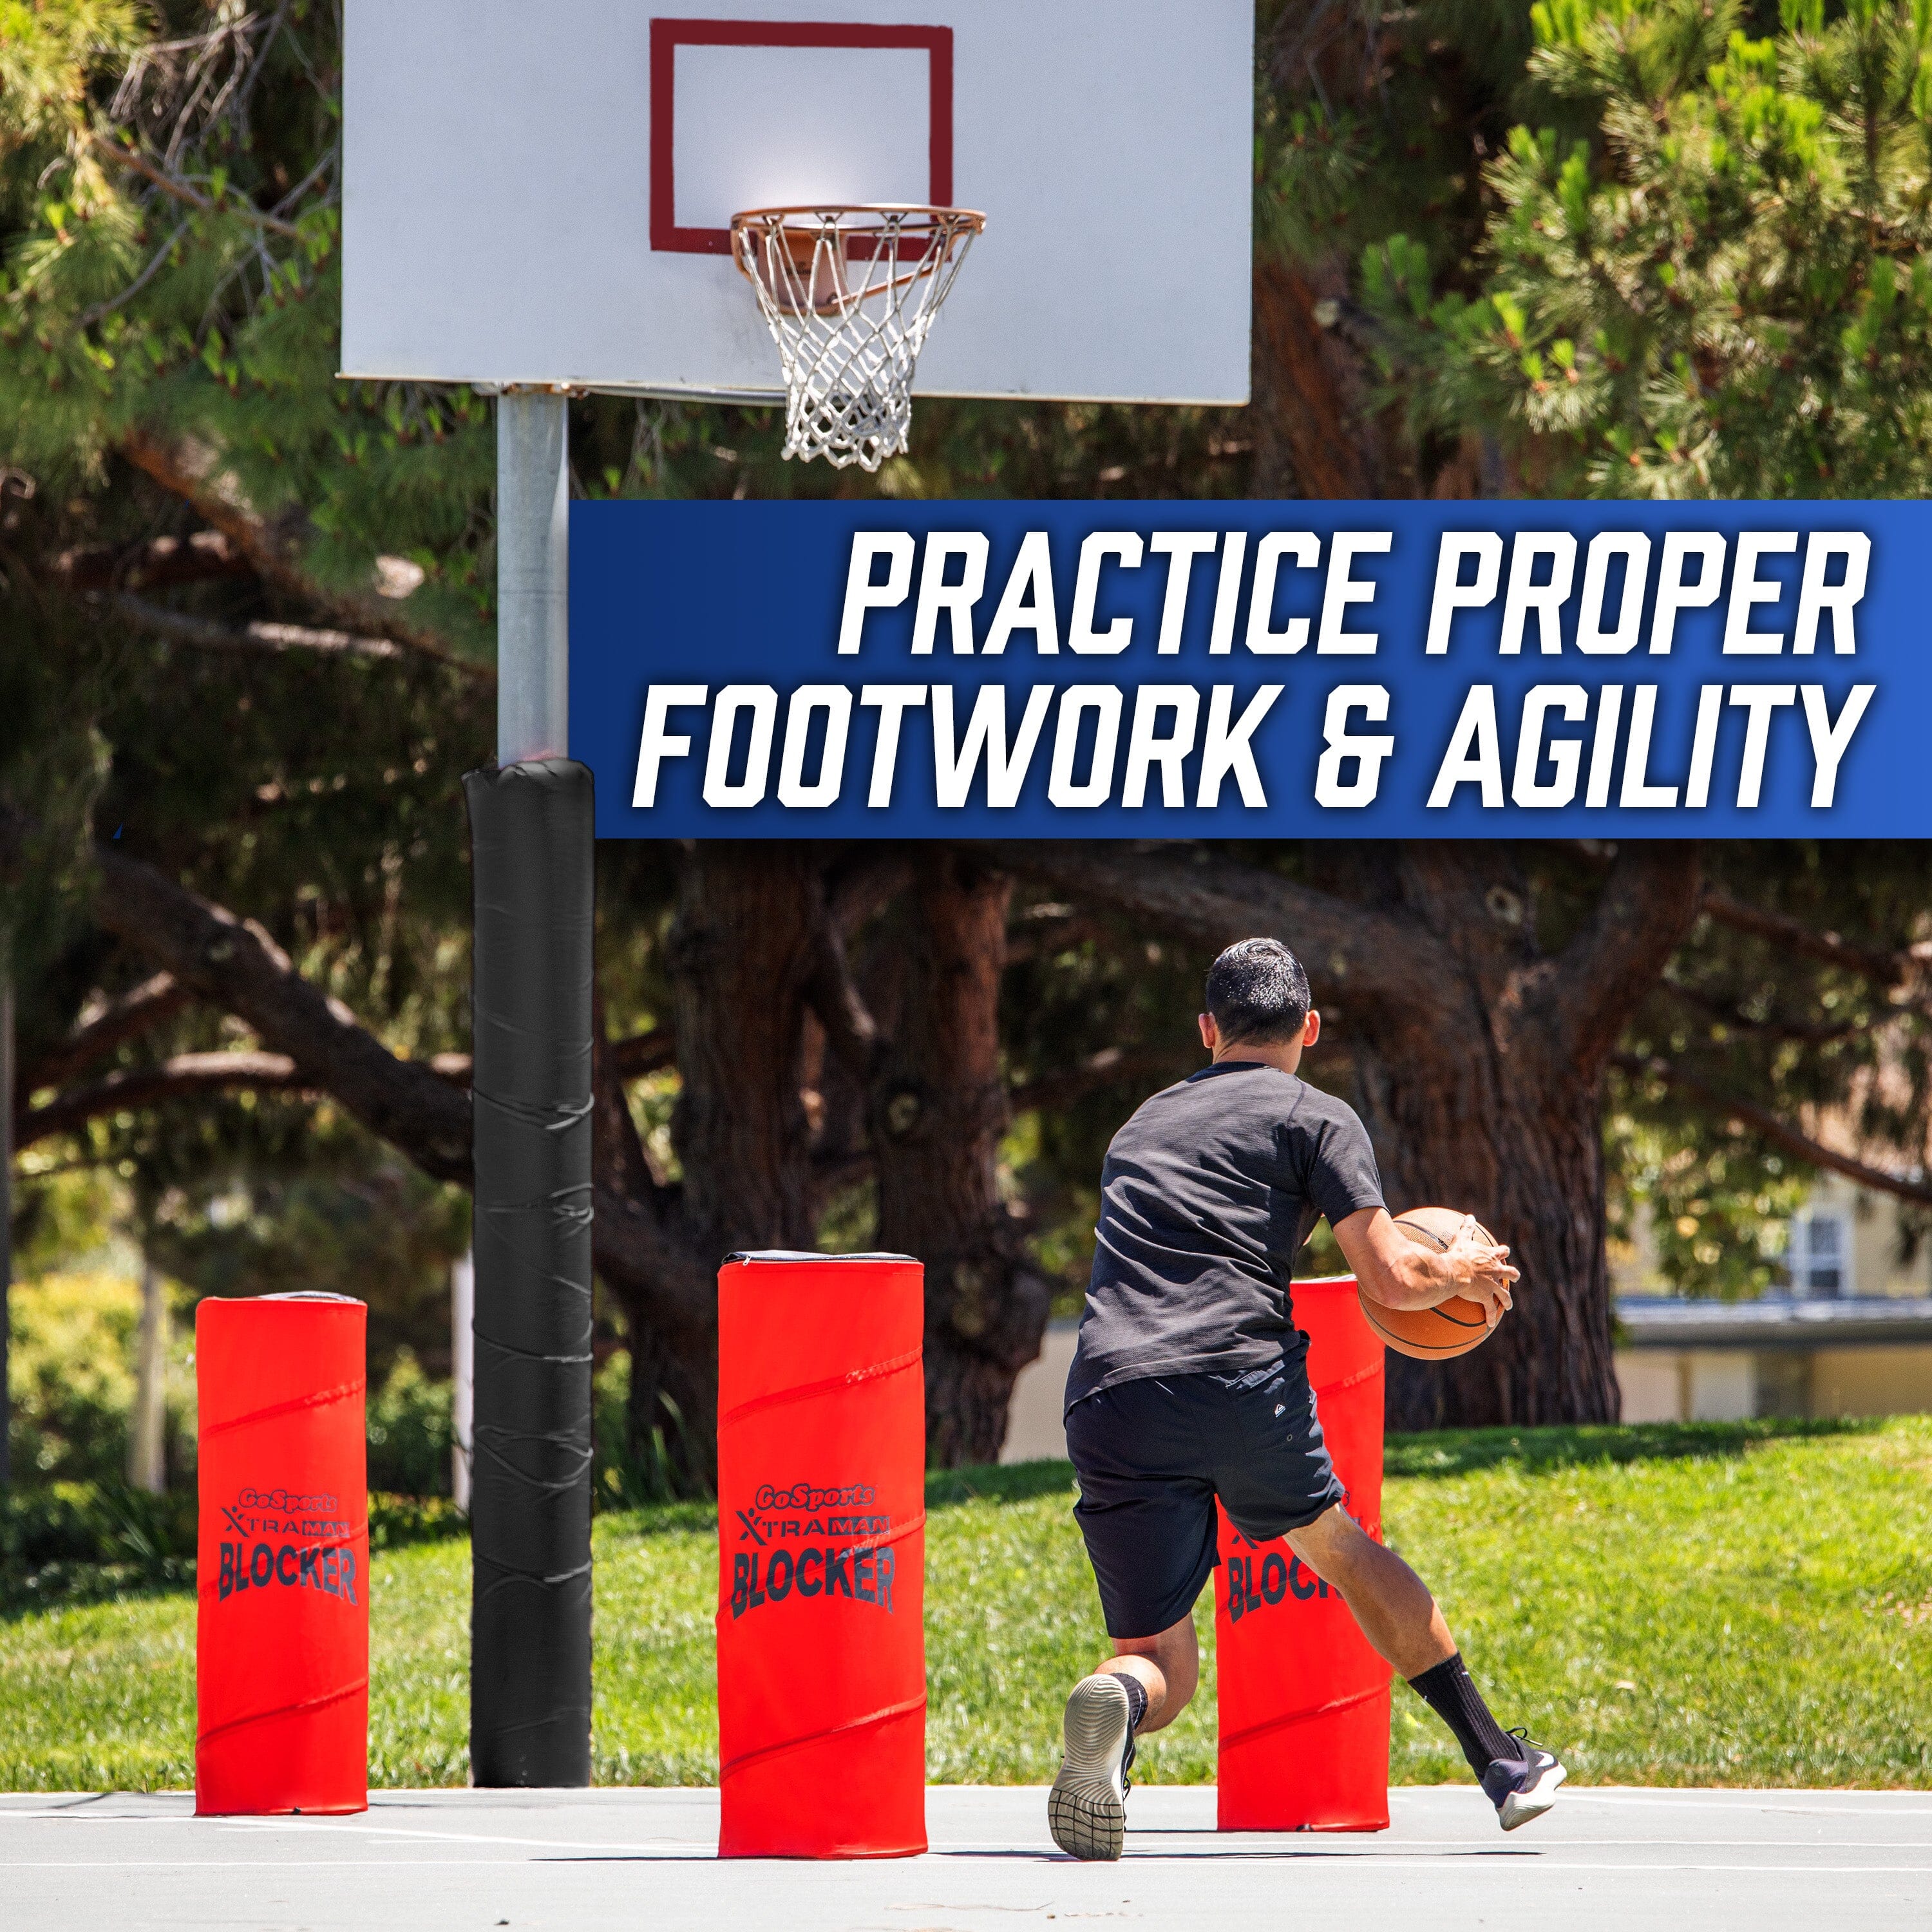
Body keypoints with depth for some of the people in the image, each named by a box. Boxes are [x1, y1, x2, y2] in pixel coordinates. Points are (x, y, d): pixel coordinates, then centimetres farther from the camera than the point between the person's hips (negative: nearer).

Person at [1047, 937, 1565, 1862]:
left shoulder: (1143, 1123, 28)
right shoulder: (1317, 1118, 11)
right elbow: (1391, 1279, 1)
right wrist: (1463, 1272, 24)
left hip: (1108, 1399, 2)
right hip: (1243, 1383, -2)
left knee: (1162, 1663, 6)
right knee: (1341, 1549, 26)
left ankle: (1113, 1706, -31)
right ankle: (1499, 1760, 31)